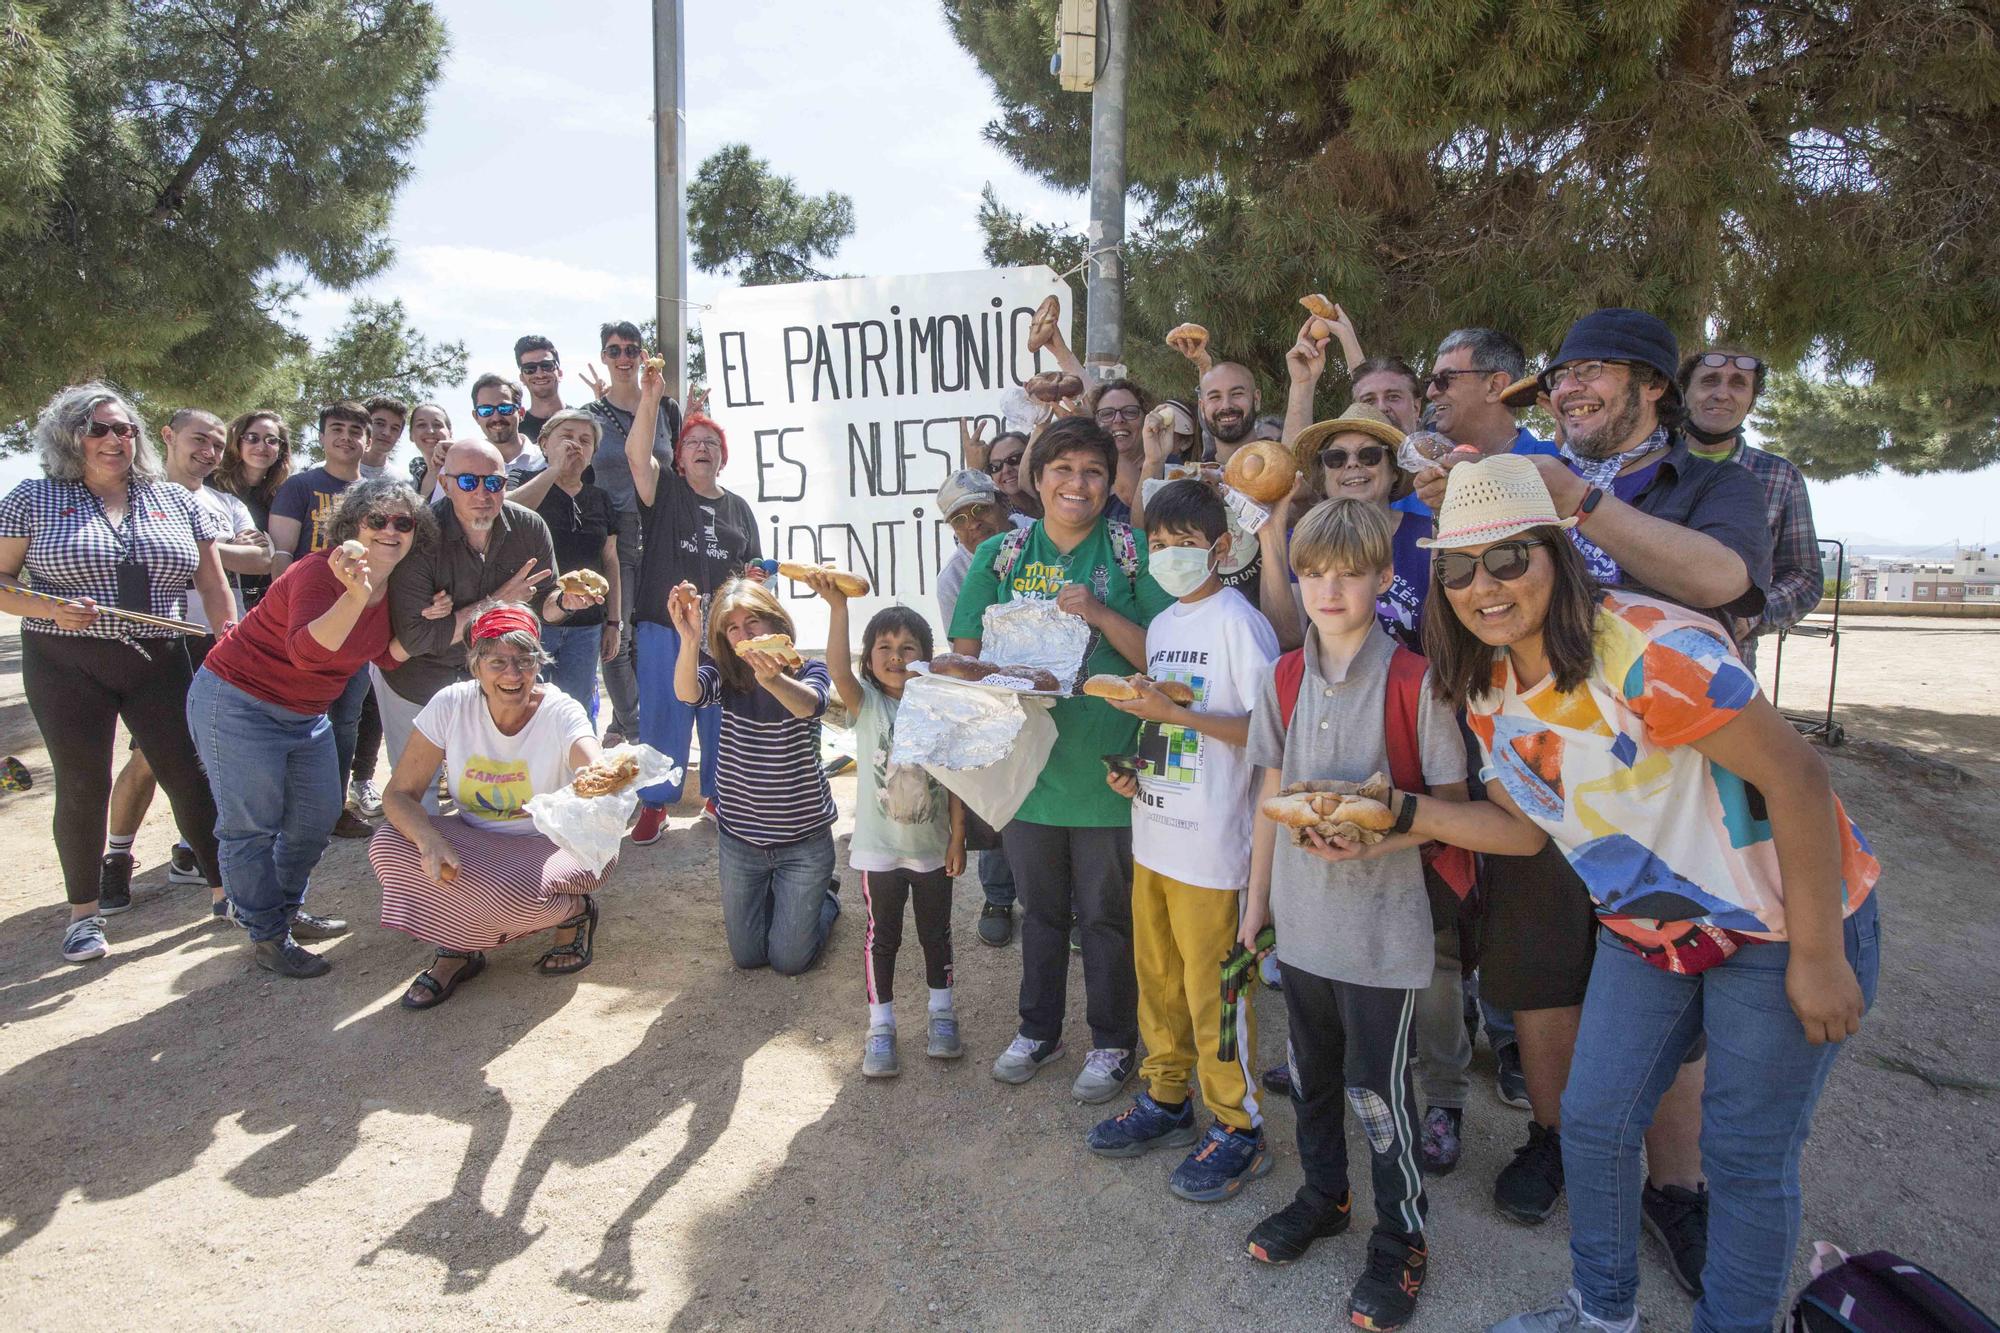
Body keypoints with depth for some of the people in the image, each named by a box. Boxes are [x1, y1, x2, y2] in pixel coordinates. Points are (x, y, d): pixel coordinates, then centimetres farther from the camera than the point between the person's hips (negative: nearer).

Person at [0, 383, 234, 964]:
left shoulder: (175, 501, 7)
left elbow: (214, 587, 7)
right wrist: (51, 610, -17)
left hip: (160, 664, 2)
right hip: (66, 668, -1)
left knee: (190, 774, 1)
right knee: (83, 786, 5)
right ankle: (83, 912, 20)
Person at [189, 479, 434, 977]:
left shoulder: (394, 587, -1)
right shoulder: (318, 572, -26)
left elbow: (387, 655, 7)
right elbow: (305, 651, -40)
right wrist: (355, 596, -52)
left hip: (307, 713, 9)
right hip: (237, 703, -9)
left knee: (316, 819, 15)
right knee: (252, 824, -1)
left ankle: (285, 909, 36)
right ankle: (267, 935, 14)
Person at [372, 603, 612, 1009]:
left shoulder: (560, 712, -19)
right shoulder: (450, 705, -12)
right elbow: (399, 793, -12)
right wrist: (430, 840, -33)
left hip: (556, 844, -3)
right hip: (477, 839, 4)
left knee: (515, 891, -35)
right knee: (388, 844, -21)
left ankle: (574, 913, 2)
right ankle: (456, 950, 1)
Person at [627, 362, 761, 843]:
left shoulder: (738, 507, 15)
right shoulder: (665, 489, 4)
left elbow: (751, 567, 19)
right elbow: (636, 454, -15)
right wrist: (649, 401, -27)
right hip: (664, 628, -3)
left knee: (722, 718, 8)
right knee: (663, 717, 0)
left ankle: (718, 796, 25)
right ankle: (655, 804, 14)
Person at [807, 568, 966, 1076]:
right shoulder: (866, 704, -10)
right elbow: (838, 670, -31)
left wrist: (958, 836, -1)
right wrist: (838, 607, -42)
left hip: (932, 847, 1)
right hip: (879, 848, -1)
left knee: (936, 933, 16)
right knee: (883, 937, 10)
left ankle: (941, 1013, 35)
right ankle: (881, 1027, 23)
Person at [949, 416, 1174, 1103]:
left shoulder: (1132, 555, -5)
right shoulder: (1001, 554, 3)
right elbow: (965, 652, 1)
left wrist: (1100, 615, -21)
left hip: (1106, 764, -2)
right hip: (1025, 759, 3)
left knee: (1106, 913, 11)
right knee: (1040, 907, 20)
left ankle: (1113, 1043, 32)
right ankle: (1038, 1028, 40)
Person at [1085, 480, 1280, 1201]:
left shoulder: (1237, 620, -12)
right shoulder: (1162, 624, 13)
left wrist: (1176, 713, -21)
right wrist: (1134, 768, 3)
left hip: (1211, 841, -8)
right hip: (1153, 828, 8)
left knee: (1212, 988, 2)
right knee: (1157, 974, 17)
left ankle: (1239, 1128, 19)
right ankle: (1166, 1099, 34)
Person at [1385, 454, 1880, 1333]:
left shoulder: (1647, 648, -29)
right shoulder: (1488, 689, -4)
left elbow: (1797, 777, -25)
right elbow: (1529, 823, 4)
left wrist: (1817, 956, -22)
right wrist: (1402, 814, -9)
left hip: (1780, 927, -7)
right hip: (1646, 933, 7)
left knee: (1745, 1156, 6)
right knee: (1593, 1123, 14)